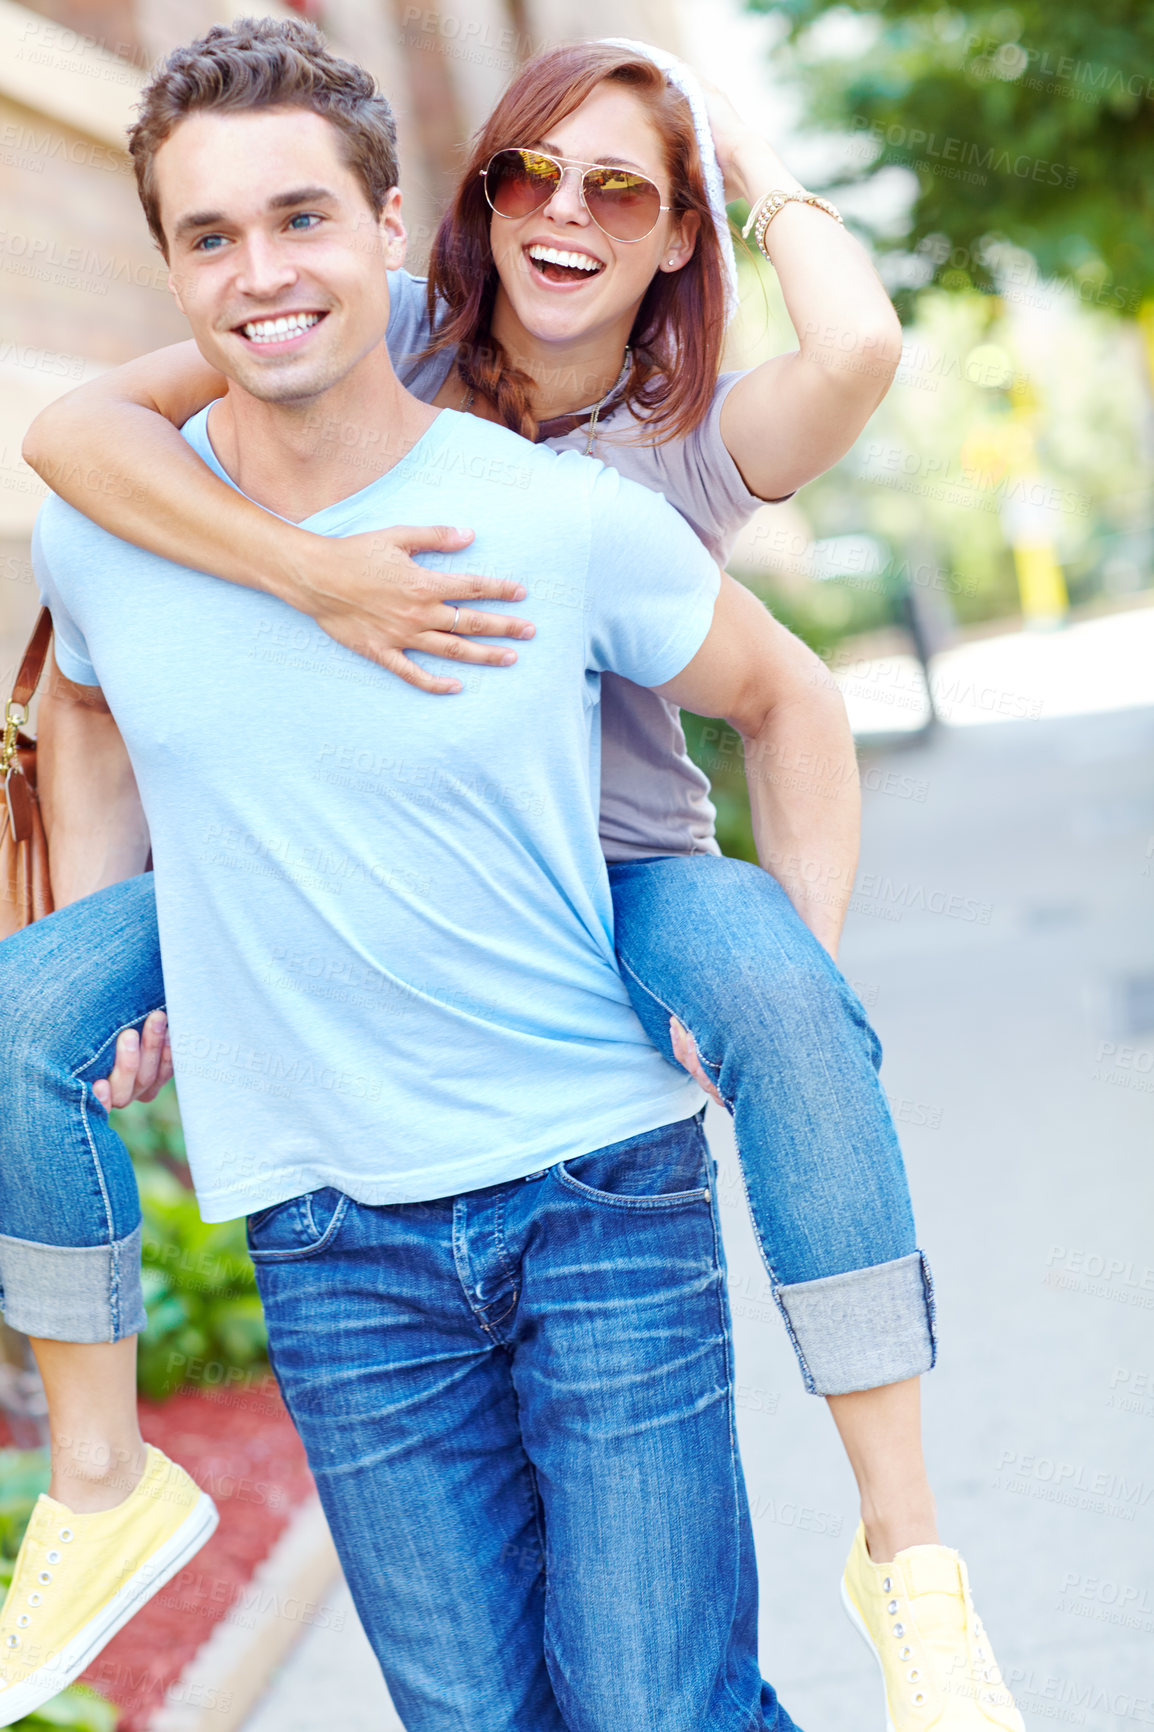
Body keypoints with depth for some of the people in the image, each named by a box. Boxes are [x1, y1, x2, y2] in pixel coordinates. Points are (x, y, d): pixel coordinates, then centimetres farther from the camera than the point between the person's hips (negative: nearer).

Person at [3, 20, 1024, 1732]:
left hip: (620, 872, -2)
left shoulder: (696, 436, -6)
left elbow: (859, 349, -31)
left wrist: (765, 170, -11)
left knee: (787, 1011, -36)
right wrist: (311, 571, -34)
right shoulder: (394, 342, -5)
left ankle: (904, 1533, -25)